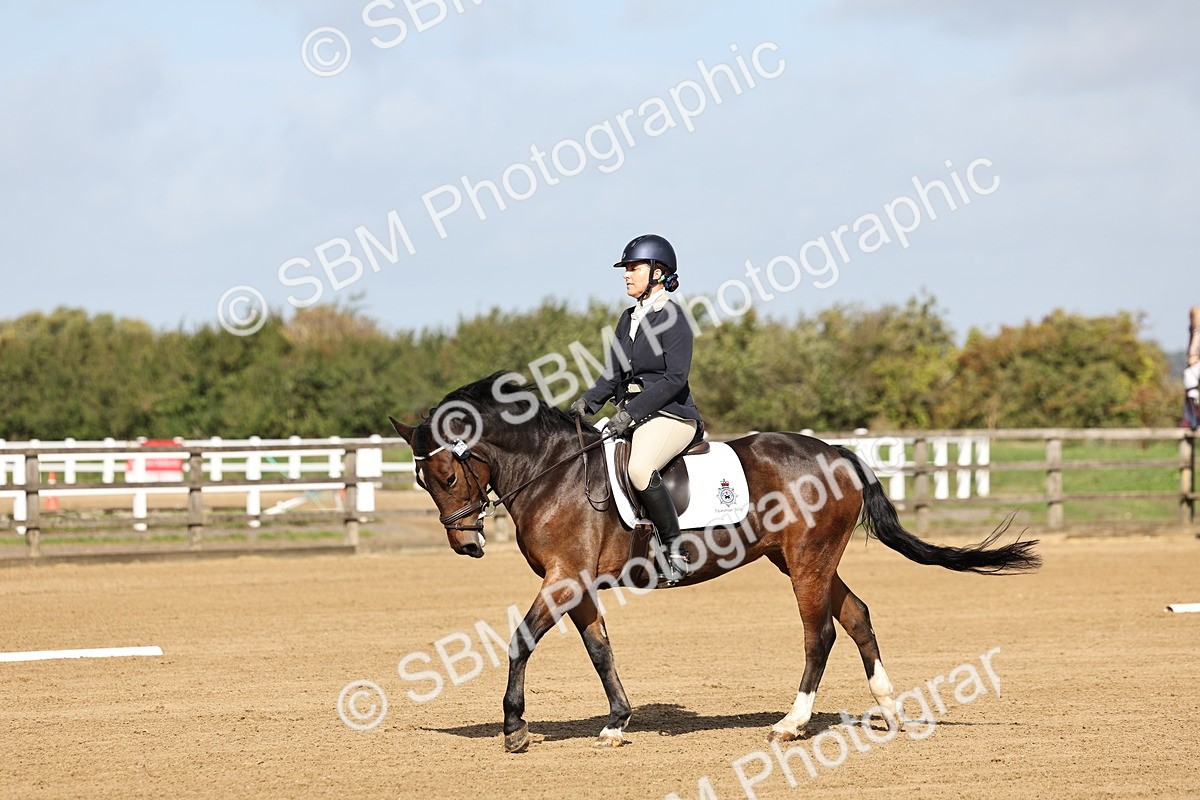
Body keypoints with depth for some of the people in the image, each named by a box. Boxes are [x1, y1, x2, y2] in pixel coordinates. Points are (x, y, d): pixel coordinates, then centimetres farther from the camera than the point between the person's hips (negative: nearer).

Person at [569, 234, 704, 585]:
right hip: (633, 417, 9)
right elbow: (614, 374, 16)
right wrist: (588, 401, -2)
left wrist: (631, 411, -22)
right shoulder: (628, 319, 16)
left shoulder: (672, 317, -9)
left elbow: (675, 378, -16)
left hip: (671, 415, -9)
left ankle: (675, 550, -26)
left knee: (640, 468, -35)